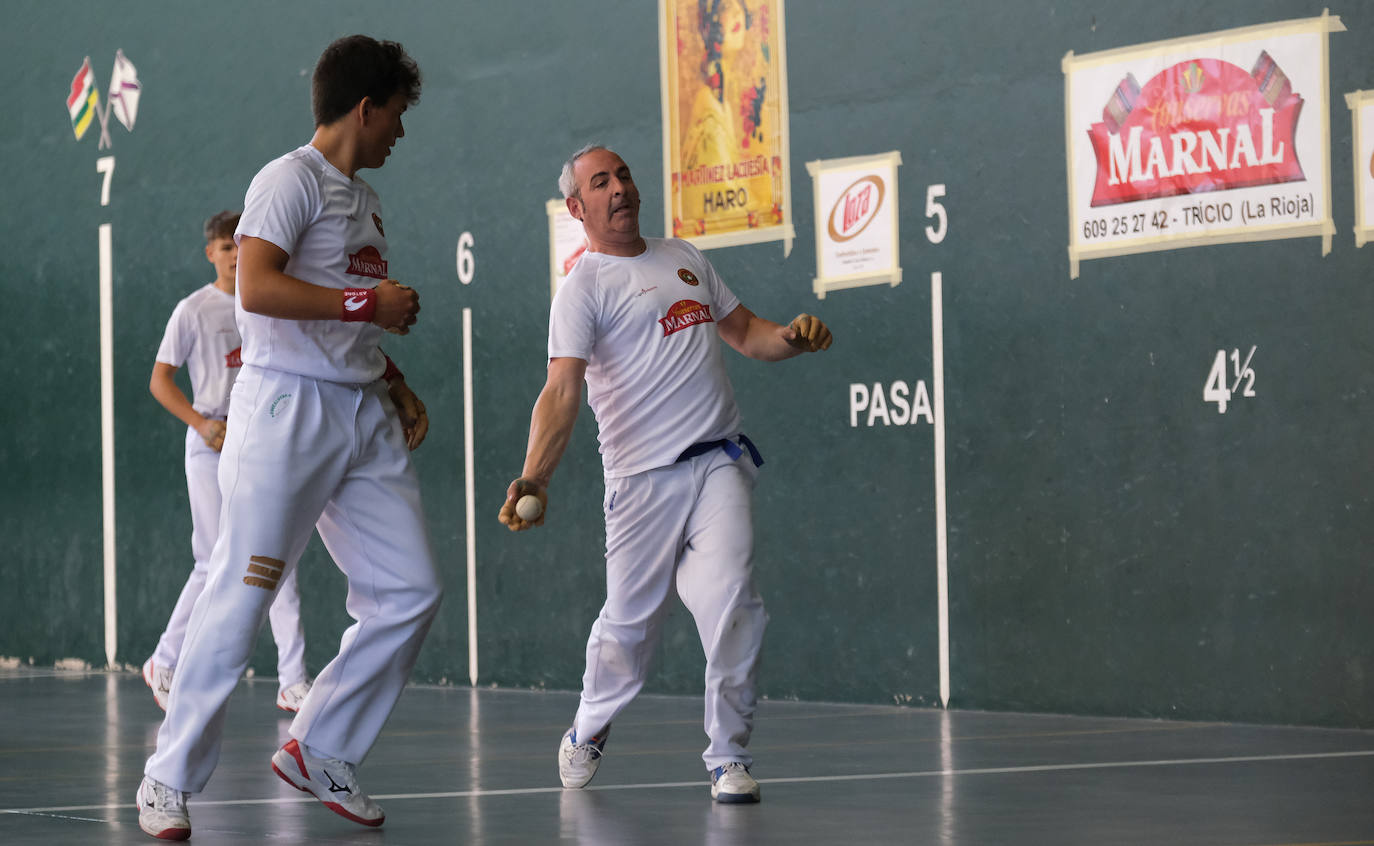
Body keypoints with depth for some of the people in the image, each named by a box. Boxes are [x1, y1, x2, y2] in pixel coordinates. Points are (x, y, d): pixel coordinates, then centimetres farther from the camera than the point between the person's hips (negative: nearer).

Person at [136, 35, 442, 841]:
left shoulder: (364, 198, 21)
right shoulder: (292, 180, -7)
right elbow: (257, 289, -21)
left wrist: (399, 387, 15)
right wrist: (368, 302, -16)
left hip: (366, 414, 9)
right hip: (288, 409, -9)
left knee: (410, 591, 2)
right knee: (241, 595, -9)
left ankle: (322, 751, 14)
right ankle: (171, 780, -1)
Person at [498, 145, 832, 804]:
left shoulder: (683, 257, 18)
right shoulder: (583, 287, -2)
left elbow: (744, 333, 27)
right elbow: (562, 391, -14)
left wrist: (794, 337, 4)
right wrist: (534, 479, -29)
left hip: (719, 464, 4)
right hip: (642, 477, -4)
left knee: (731, 604, -14)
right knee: (628, 623, 2)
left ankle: (729, 758, -2)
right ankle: (588, 732, 31)